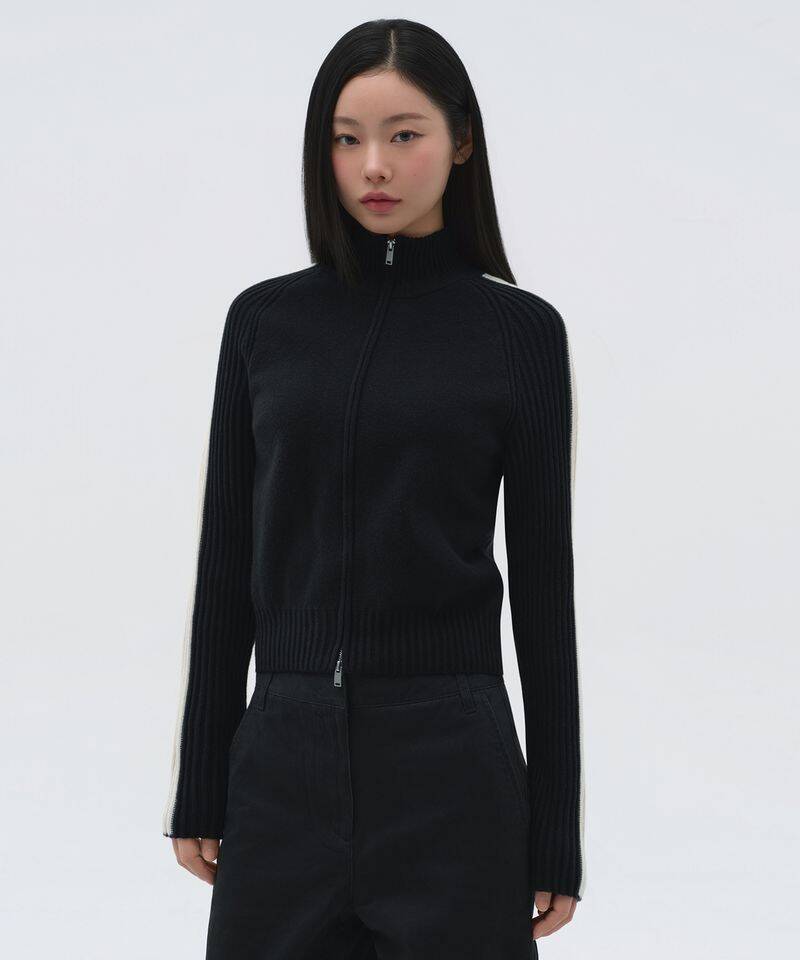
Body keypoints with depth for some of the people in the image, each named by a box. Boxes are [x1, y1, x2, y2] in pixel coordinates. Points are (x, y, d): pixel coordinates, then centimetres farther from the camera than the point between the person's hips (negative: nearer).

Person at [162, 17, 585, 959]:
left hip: (448, 754, -2)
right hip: (284, 756, 2)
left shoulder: (518, 330, -1)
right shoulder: (264, 318, 6)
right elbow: (227, 560, 7)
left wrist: (557, 830, -2)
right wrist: (197, 784, 5)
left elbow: (542, 577, -1)